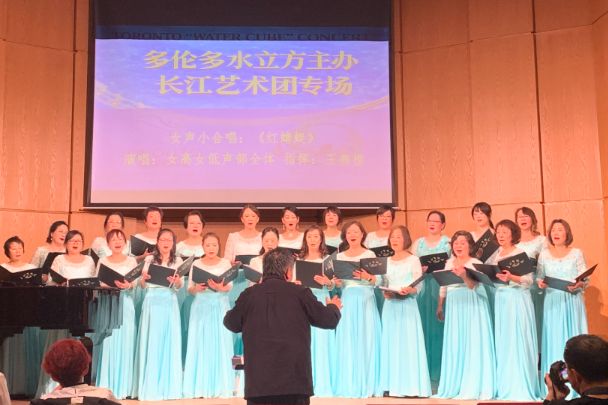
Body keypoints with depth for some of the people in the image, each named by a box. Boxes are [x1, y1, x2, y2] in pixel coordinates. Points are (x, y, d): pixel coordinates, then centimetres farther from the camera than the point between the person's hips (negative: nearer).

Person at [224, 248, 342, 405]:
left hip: (258, 380, 2)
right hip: (295, 380, -1)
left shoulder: (249, 294, 3)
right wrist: (334, 307, 30)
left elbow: (230, 323, 18)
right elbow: (329, 320, 6)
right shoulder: (299, 293, -2)